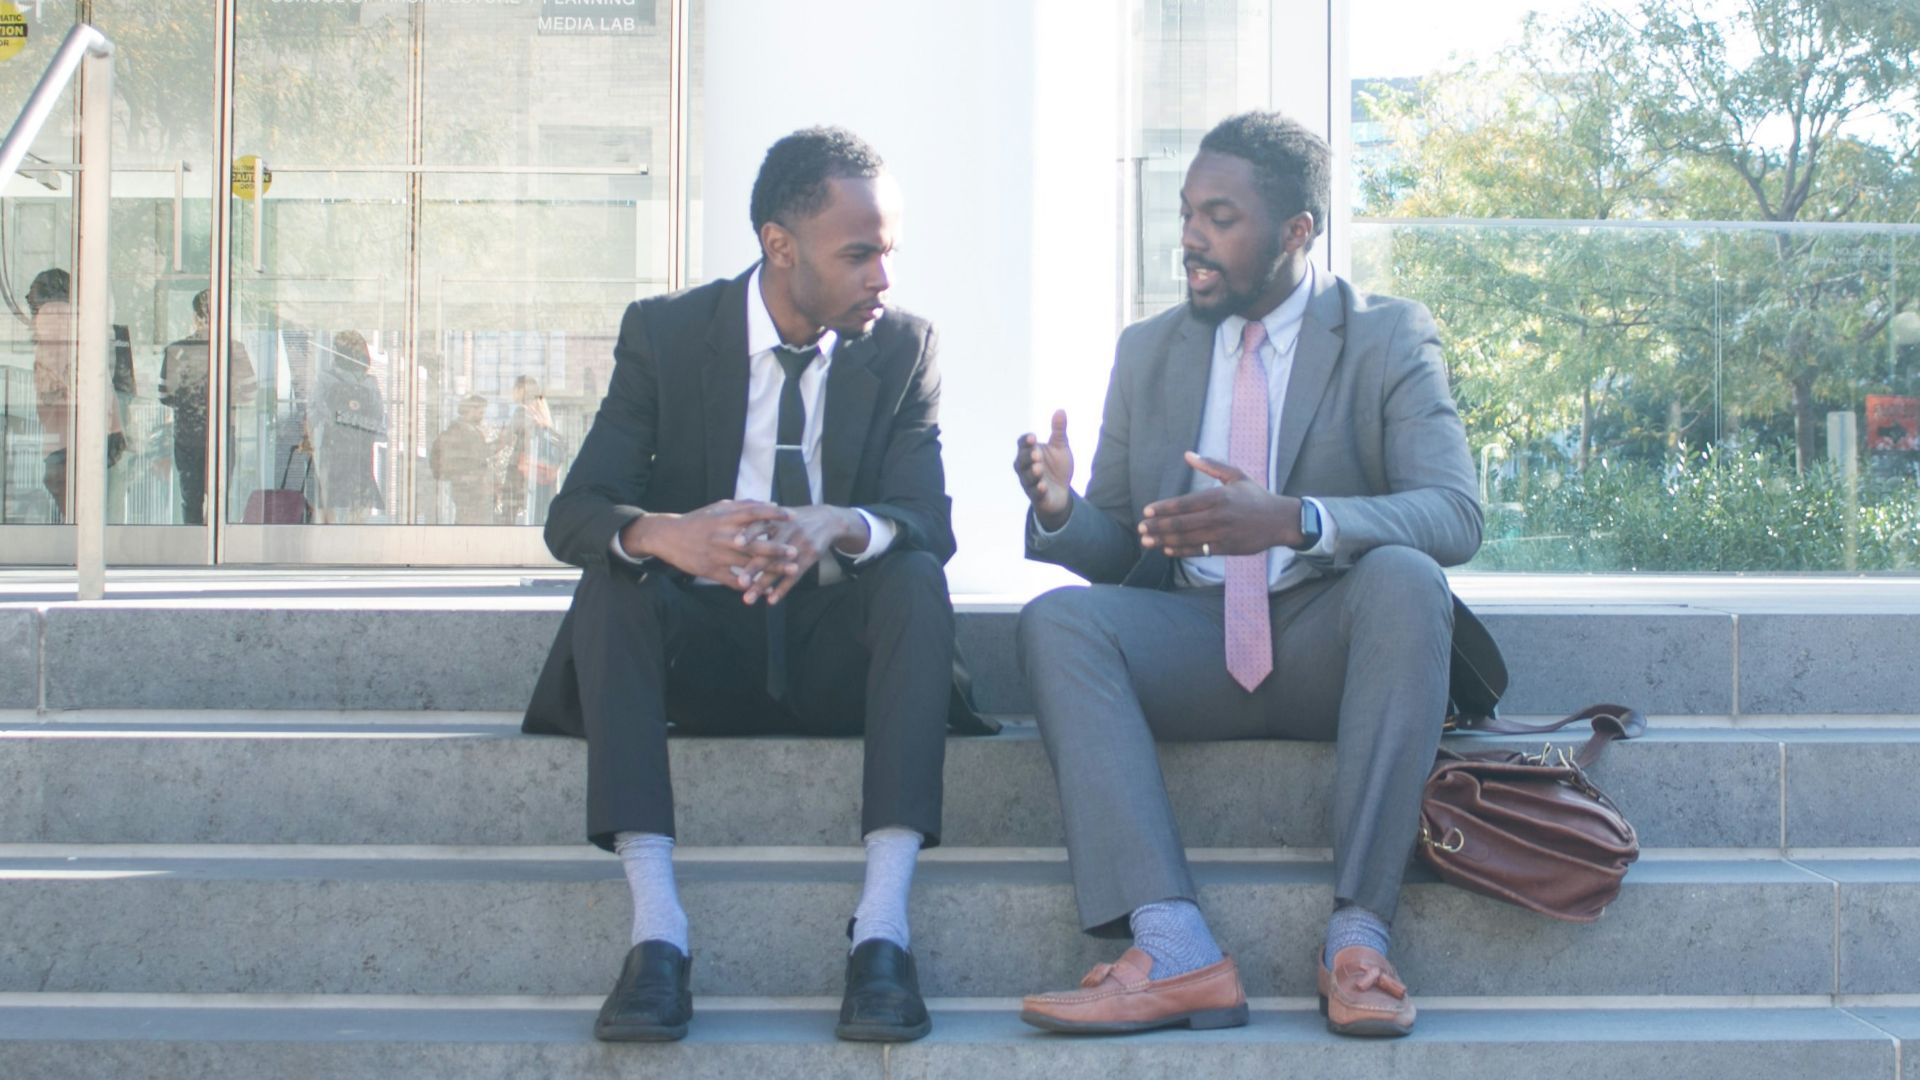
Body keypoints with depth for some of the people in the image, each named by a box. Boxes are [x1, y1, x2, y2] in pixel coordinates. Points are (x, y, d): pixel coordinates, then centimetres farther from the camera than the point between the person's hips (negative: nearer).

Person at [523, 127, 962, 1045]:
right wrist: (662, 534, -37)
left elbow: (931, 522, -12)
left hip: (837, 651, 0)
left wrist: (837, 526, -37)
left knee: (916, 577, -29)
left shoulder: (902, 347, 0)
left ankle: (882, 926, -38)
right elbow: (571, 515, -12)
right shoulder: (664, 334, -3)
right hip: (701, 646, 0)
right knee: (612, 578, -29)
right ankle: (656, 927, -37)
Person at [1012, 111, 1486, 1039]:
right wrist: (1061, 511, -12)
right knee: (1056, 620, -26)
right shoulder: (1146, 352, 15)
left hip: (1330, 646, -3)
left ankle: (1358, 935, -34)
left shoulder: (1390, 338, 3)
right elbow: (1114, 549, 14)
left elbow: (1454, 516, -13)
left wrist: (1293, 519, -31)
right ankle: (1174, 952, -38)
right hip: (1192, 643, 3)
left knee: (1405, 577, -35)